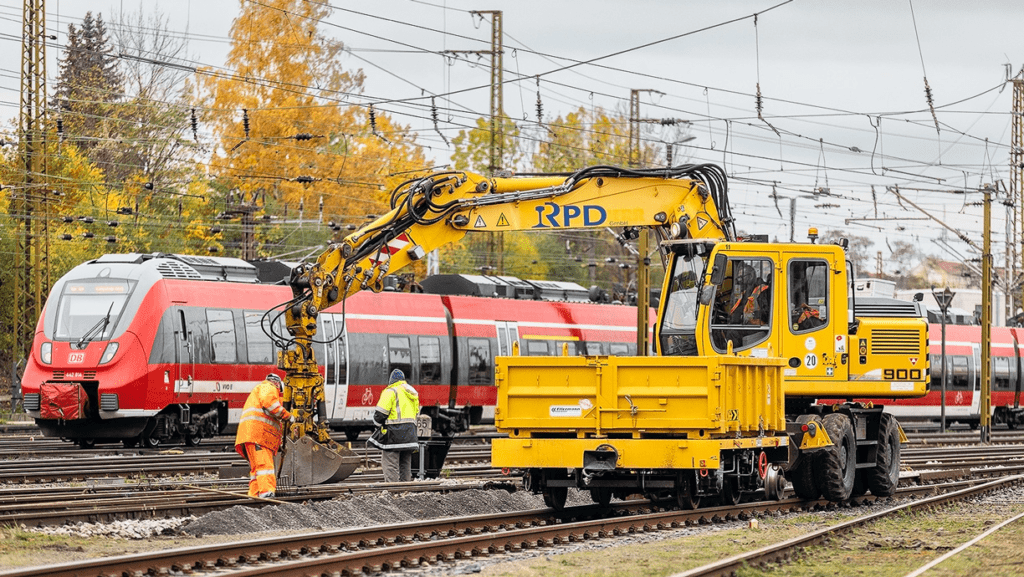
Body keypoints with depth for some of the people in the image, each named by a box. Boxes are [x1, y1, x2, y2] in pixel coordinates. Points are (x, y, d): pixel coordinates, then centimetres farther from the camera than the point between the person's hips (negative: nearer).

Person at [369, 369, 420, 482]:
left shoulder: (390, 392, -8)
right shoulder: (412, 394, 18)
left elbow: (380, 413, -12)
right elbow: (416, 412, 21)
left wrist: (378, 423, 9)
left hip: (394, 431, -8)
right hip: (409, 434, 8)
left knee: (390, 463, -8)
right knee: (405, 464, 13)